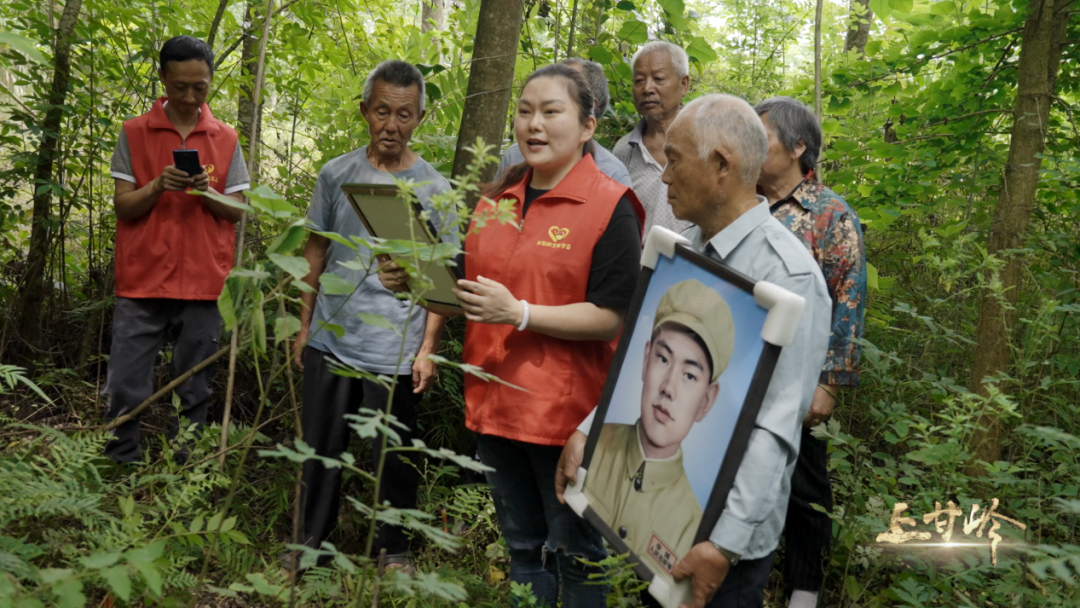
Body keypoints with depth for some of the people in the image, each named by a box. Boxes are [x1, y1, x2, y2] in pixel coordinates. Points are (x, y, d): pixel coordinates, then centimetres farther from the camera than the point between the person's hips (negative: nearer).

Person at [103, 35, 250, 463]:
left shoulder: (226, 140, 7)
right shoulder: (134, 133, 4)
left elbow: (237, 212, 7)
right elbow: (122, 206, 1)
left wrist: (208, 193, -13)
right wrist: (157, 186, -18)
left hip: (203, 283, 1)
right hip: (142, 282, -1)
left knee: (194, 394, 5)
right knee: (126, 388, -2)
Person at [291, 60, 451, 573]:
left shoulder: (434, 189, -3)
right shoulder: (336, 174, 4)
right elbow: (316, 250, 12)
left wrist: (427, 349, -6)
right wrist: (305, 325, 11)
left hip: (395, 351, -2)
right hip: (331, 341, 3)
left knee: (393, 454, 7)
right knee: (322, 447, 11)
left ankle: (394, 550, 25)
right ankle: (312, 542, 27)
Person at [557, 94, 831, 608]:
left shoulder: (787, 274, -20)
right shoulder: (688, 248, 6)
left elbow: (775, 427, -24)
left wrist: (725, 543, -26)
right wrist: (589, 432, 5)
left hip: (725, 532, -7)